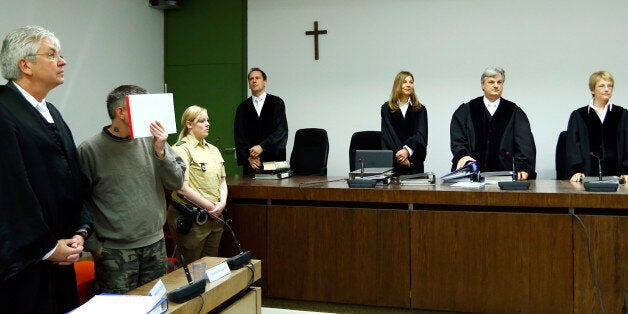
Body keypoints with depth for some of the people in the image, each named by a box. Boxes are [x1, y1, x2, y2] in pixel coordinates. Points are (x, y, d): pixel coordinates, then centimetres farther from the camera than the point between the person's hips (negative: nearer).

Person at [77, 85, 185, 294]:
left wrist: (161, 152, -13)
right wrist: (94, 245, -6)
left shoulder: (151, 141, 1)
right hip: (115, 251, -4)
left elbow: (177, 183, 1)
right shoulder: (90, 150, -8)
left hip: (156, 244, 4)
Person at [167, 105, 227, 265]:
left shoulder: (213, 149, 13)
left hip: (214, 217, 7)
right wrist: (210, 206, -14)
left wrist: (222, 203, -4)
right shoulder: (182, 149, -11)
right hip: (191, 219, -7)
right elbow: (183, 187, -19)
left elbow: (222, 181, 15)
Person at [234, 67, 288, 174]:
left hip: (274, 158, -1)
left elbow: (281, 130, -5)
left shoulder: (277, 102, 5)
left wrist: (262, 147, -15)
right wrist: (248, 157, -10)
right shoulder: (243, 107, 11)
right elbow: (239, 135, 4)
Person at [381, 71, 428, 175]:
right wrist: (398, 152, -17)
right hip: (392, 160, -1)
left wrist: (407, 150, -19)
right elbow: (387, 134, -1)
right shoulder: (386, 108, 9)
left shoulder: (420, 109, 11)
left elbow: (421, 135, -1)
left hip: (414, 162, 1)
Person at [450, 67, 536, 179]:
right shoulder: (466, 111, 14)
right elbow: (457, 139, 3)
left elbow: (525, 143, 3)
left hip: (504, 173, 1)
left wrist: (523, 168, -13)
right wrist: (462, 155, -18)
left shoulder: (514, 112, 14)